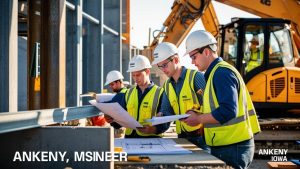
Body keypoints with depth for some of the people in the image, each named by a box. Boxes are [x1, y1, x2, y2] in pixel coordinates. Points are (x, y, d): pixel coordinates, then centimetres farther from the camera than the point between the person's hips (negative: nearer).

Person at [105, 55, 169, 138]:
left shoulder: (160, 93, 4)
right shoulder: (128, 93, 18)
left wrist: (154, 129, -20)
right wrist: (113, 120, 1)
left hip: (150, 138, -4)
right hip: (129, 137, 4)